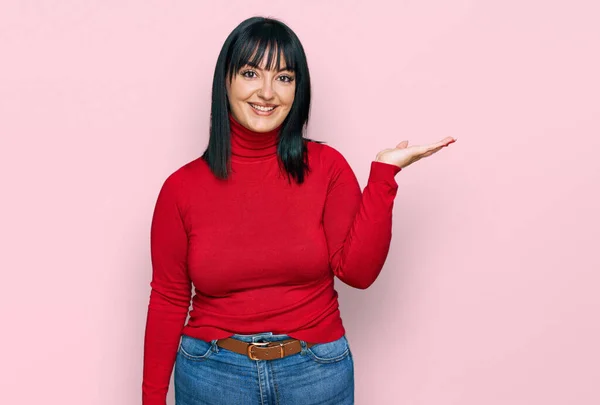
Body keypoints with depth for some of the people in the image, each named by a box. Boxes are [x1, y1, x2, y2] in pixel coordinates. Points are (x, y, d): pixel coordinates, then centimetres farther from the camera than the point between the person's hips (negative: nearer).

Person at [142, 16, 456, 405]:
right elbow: (168, 301, -1)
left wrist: (384, 173, -16)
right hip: (213, 374, 0)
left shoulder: (327, 166, -5)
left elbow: (357, 269, -12)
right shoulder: (182, 187, -6)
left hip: (317, 372, 1)